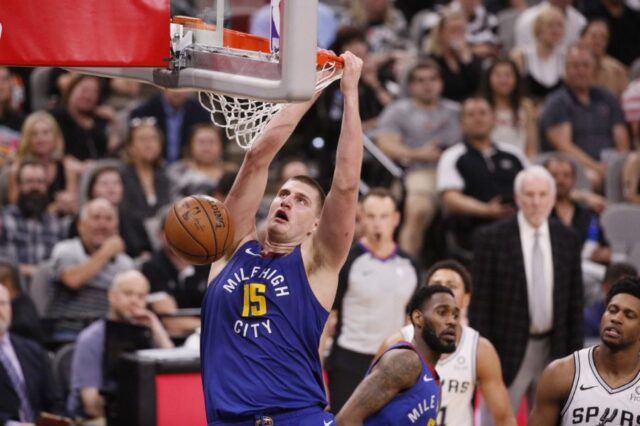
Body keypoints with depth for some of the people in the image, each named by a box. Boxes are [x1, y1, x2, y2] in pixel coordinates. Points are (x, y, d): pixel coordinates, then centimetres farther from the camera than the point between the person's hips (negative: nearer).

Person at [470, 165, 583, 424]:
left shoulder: (567, 240, 5)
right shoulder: (492, 238, -7)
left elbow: (575, 303, 8)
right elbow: (480, 301, -7)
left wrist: (575, 355, 5)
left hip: (553, 350, 4)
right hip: (507, 350, -4)